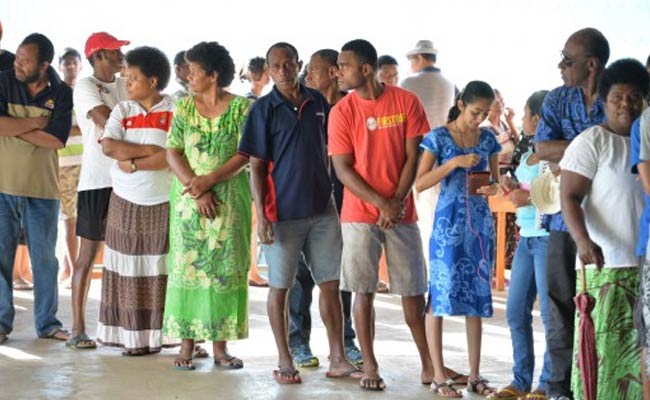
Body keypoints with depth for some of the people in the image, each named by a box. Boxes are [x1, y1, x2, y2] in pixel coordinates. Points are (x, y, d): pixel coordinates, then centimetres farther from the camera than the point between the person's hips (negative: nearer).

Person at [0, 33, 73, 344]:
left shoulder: (61, 93, -3)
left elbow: (57, 140, -14)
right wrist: (34, 123, -15)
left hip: (42, 188, 0)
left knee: (45, 258, 8)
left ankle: (47, 323, 18)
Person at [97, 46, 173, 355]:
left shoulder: (176, 111, -5)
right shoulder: (122, 110, 6)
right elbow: (108, 146, -8)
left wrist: (133, 162, -13)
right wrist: (148, 150, -14)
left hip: (163, 203, -3)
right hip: (125, 201, 3)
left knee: (161, 270, 1)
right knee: (128, 271, 5)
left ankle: (159, 334, 6)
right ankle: (130, 335, 11)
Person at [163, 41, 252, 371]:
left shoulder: (241, 107, -1)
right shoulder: (184, 107, 7)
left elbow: (245, 155, -7)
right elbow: (172, 153, 1)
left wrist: (210, 179, -17)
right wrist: (195, 187, -12)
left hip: (229, 200, -2)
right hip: (188, 200, 2)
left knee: (224, 267, 0)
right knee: (187, 267, -1)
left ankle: (219, 346, 5)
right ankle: (187, 343, 4)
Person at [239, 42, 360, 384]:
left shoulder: (318, 103, 6)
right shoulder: (263, 109, -5)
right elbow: (256, 166, -6)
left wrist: (326, 186, 13)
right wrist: (261, 215, -12)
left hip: (323, 208, 4)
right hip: (283, 211, -4)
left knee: (331, 283, 6)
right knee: (280, 287, 4)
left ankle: (337, 359, 14)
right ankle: (284, 361, 15)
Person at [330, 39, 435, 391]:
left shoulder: (407, 102, -1)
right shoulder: (342, 111, -1)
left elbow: (413, 157, -1)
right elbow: (343, 169, -5)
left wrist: (397, 202, -11)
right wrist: (380, 203, -14)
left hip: (401, 212, 0)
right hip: (360, 214, 0)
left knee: (413, 289, 4)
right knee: (364, 291, 0)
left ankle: (427, 361, 16)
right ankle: (369, 365, 9)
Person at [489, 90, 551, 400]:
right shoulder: (527, 156, 15)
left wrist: (529, 197, -21)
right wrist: (513, 189, 7)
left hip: (548, 237, -9)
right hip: (526, 237, 9)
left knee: (549, 312, -4)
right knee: (516, 311, 11)